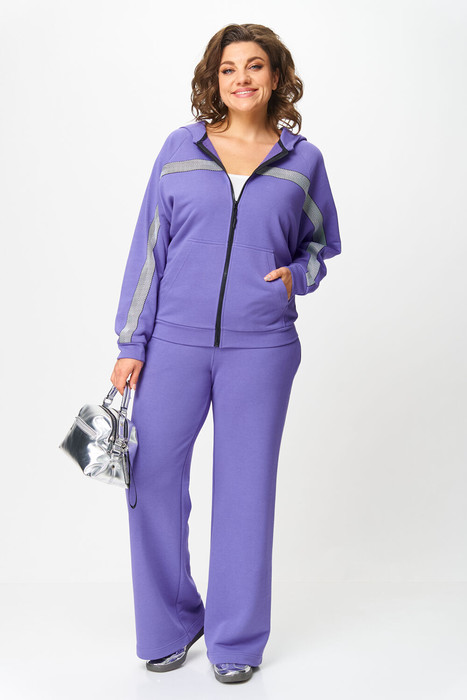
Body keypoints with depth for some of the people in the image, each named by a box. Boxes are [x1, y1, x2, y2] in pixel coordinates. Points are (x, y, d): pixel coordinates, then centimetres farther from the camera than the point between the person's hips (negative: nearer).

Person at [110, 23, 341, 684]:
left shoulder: (302, 160, 6)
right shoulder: (180, 149, 5)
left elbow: (323, 241, 18)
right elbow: (149, 248, 5)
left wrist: (298, 274, -5)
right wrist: (131, 342, 2)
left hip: (260, 347, 0)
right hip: (176, 340, 1)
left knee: (246, 489, 6)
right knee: (153, 479, 2)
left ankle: (236, 640, 24)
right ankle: (169, 625, 25)